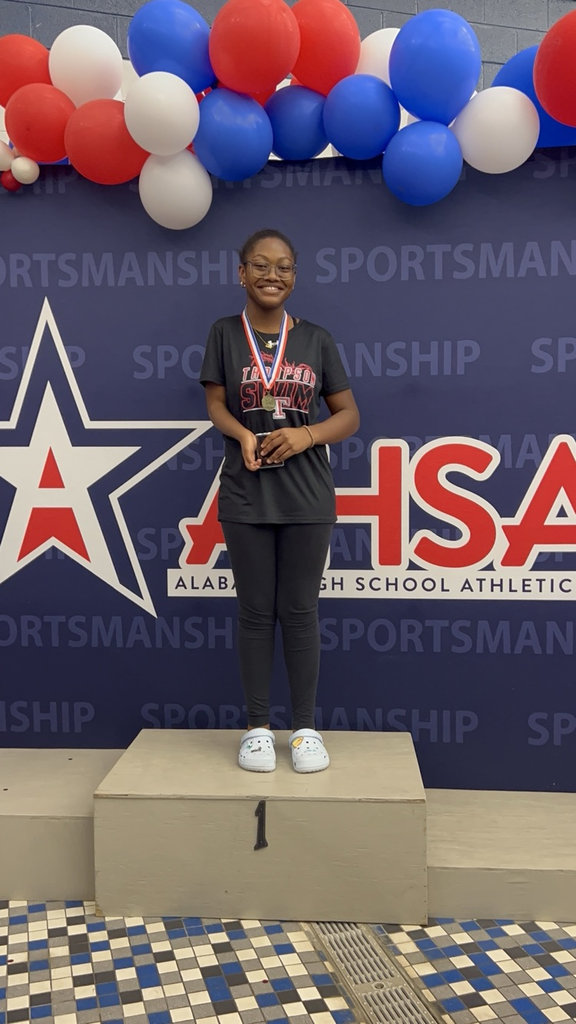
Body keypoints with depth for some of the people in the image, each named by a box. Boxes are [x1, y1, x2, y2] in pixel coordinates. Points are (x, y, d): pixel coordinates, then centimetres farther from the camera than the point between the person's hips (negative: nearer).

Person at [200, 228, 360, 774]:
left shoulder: (316, 339, 5)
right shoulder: (225, 333, 5)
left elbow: (349, 415, 6)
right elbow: (215, 403, 4)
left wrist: (306, 435, -13)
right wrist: (243, 434, -17)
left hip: (307, 498, 0)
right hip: (245, 495, 0)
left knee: (300, 611, 6)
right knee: (255, 612, 7)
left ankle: (305, 727, 19)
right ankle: (257, 726, 20)